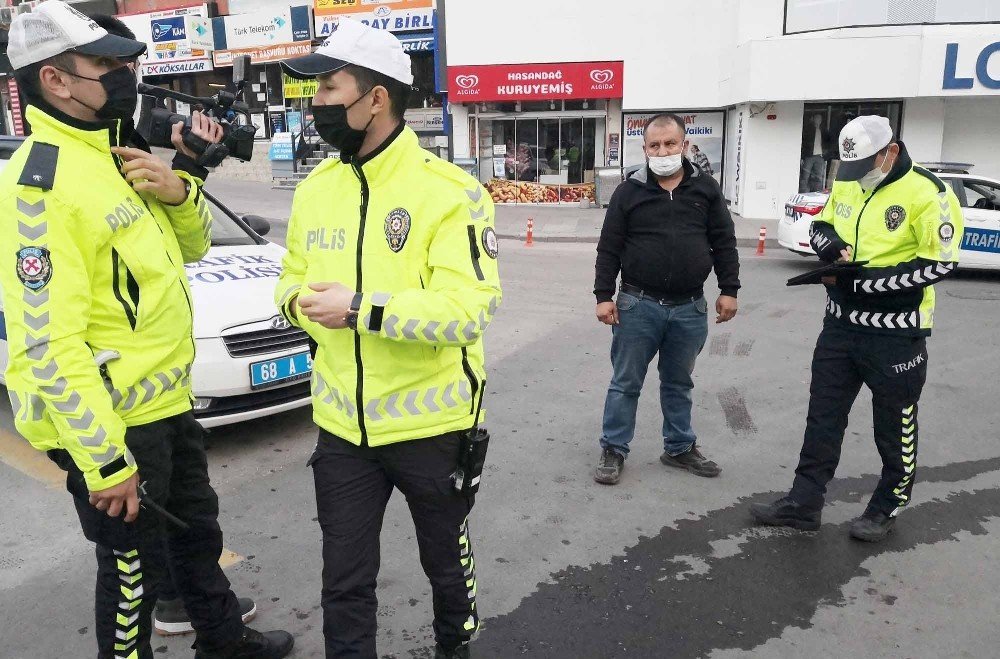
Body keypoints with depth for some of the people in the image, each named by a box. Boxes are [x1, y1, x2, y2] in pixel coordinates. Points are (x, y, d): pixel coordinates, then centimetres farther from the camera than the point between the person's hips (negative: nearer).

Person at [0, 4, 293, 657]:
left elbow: (194, 246, 14)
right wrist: (104, 462, -23)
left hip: (168, 402, 9)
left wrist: (178, 192, -7)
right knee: (135, 567, 9)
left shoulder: (115, 157, 8)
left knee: (197, 533, 25)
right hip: (109, 424, -9)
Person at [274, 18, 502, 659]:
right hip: (342, 427, 4)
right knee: (345, 584, 15)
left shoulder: (450, 191, -16)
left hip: (433, 425, -4)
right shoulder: (316, 188, 4)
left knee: (449, 567, 21)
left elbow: (467, 310, -23)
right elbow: (293, 280, 12)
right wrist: (301, 301, -12)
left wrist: (361, 309, -28)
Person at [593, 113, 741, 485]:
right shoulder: (629, 192, -1)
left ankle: (679, 448, 31)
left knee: (679, 383, 17)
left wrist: (728, 290, 2)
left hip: (690, 308, 2)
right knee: (625, 382, 6)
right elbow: (609, 248, -1)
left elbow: (724, 243, 7)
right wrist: (604, 295, -6)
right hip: (638, 305, -2)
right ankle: (613, 450, 18)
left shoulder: (705, 189, 5)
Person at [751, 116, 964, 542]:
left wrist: (865, 281, -24)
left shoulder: (927, 194, -16)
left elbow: (939, 263, -20)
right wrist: (829, 243, -8)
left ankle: (888, 507, 30)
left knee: (895, 425, 10)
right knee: (823, 417, 11)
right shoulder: (846, 185, 5)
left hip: (895, 332, -6)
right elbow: (821, 225, 17)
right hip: (841, 323, 7)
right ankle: (803, 503, 21)